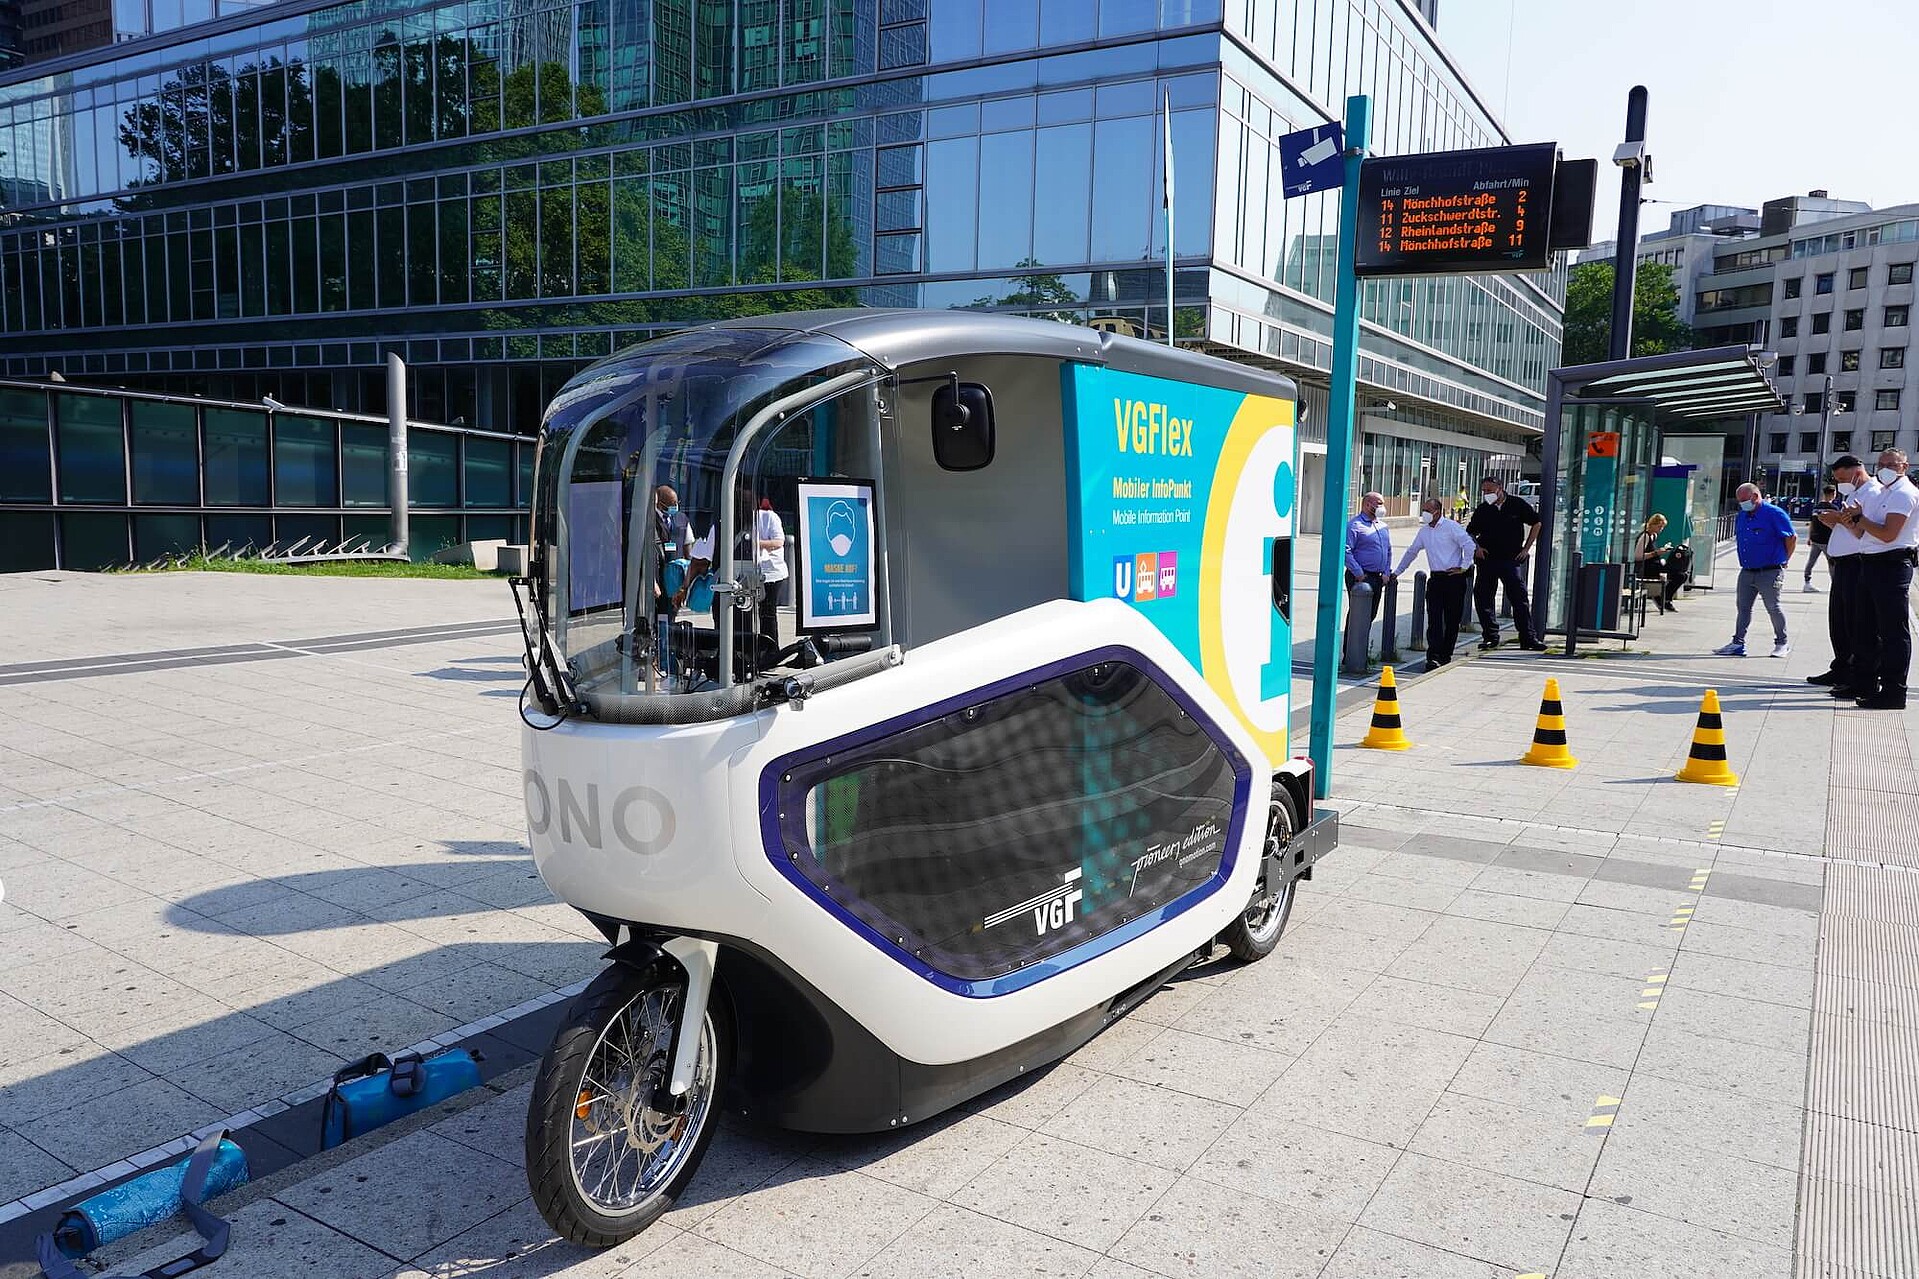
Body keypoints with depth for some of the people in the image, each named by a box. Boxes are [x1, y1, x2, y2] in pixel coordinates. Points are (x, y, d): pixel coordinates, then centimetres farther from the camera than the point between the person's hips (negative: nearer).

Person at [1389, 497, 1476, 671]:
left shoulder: (1451, 527, -7)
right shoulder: (1424, 531, 13)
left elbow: (1469, 545, -11)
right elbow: (1411, 552, 23)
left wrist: (1463, 567, -11)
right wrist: (1396, 572, 21)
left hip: (1454, 578, -5)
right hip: (1436, 579, 5)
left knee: (1452, 620, 3)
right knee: (1434, 619, -7)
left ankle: (1445, 656, 13)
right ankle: (1434, 657, -12)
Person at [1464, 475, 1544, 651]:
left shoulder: (1517, 504, -2)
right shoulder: (1483, 509, 4)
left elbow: (1536, 523, 10)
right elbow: (1470, 532, 16)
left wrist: (1526, 548, 5)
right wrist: (1476, 547, -3)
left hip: (1511, 559, -3)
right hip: (1487, 559, 3)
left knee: (1520, 598, -4)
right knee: (1483, 598, 2)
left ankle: (1529, 639, 2)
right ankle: (1490, 636, 14)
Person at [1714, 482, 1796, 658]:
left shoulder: (1774, 514, -10)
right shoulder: (1741, 516, 11)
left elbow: (1792, 538, -7)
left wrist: (1783, 561, -1)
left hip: (1769, 572, -7)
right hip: (1746, 571, 7)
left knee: (1773, 608, 1)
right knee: (1743, 608, 6)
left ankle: (1782, 642, 15)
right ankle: (1738, 643, 9)